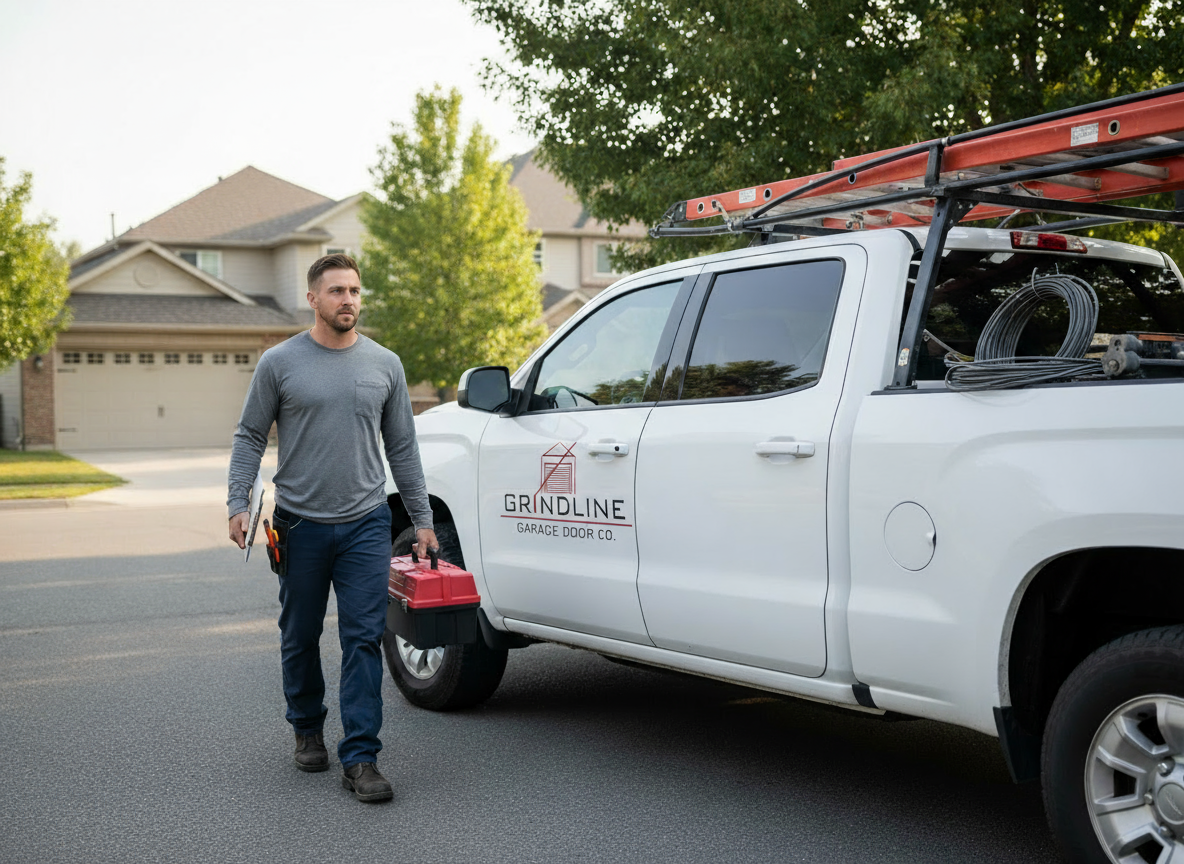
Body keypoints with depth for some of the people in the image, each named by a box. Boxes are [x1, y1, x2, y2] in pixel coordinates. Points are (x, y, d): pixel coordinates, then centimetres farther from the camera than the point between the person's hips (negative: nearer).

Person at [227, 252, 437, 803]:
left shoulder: (385, 365, 6)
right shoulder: (279, 363, 0)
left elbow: (402, 447, 10)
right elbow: (250, 438, 2)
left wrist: (421, 519, 8)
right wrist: (238, 505, -11)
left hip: (365, 524, 1)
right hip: (300, 525, 0)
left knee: (364, 640, -5)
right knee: (300, 638, 13)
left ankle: (360, 760, -3)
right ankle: (308, 730, 35)